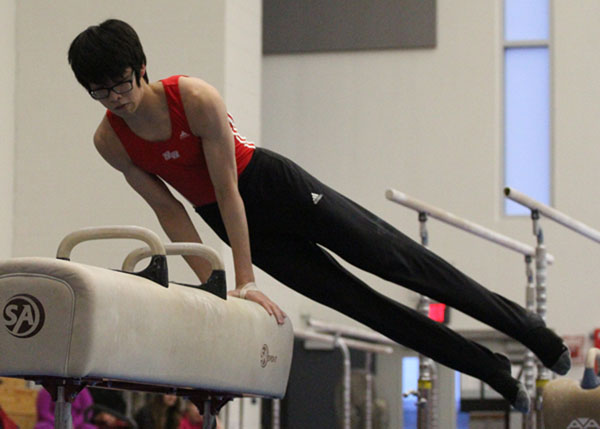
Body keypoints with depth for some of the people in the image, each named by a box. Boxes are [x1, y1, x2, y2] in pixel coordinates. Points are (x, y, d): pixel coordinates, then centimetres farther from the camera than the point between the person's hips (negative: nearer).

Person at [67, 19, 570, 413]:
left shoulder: (195, 97, -26)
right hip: (229, 218, 4)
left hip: (275, 185, -4)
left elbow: (227, 189, -24)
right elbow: (168, 209, -5)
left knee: (395, 259, -2)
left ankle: (523, 325, 12)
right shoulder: (110, 140, -13)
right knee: (353, 299, 4)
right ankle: (491, 370, 13)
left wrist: (246, 280, -23)